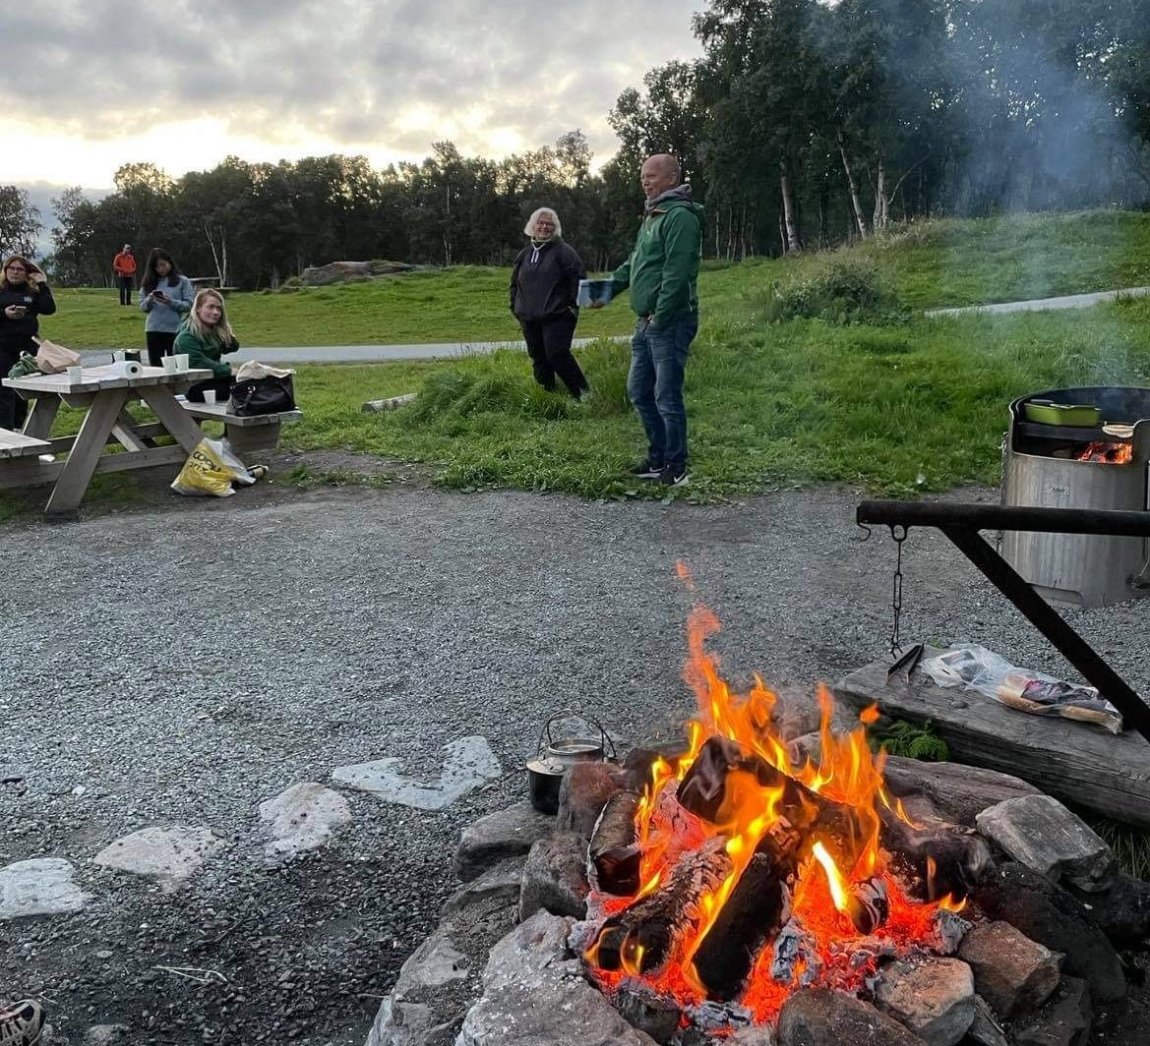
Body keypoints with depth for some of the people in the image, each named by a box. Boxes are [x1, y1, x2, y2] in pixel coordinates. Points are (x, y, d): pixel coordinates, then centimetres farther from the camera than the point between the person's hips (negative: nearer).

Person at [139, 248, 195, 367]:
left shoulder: (182, 281, 3)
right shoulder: (149, 283, 12)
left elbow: (189, 305, -4)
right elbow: (143, 307, 10)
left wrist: (171, 302, -18)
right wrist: (150, 299, -10)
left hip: (175, 330, -3)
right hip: (153, 330, 3)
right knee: (155, 366, 6)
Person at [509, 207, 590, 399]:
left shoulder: (563, 251, -3)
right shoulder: (524, 254, 15)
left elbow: (579, 277, -7)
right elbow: (514, 283, 24)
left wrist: (573, 305, -11)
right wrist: (516, 306, 15)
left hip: (557, 316, -6)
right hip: (529, 318, 6)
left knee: (557, 354, -14)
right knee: (538, 358, 8)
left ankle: (582, 392, -4)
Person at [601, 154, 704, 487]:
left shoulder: (680, 216, -14)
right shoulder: (652, 216, 18)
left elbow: (677, 273, -22)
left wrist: (660, 316, -22)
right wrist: (610, 286, 14)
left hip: (670, 323, -10)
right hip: (646, 322, 10)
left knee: (667, 397, -4)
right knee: (639, 391, 15)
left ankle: (676, 468, 8)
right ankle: (658, 459, 27)